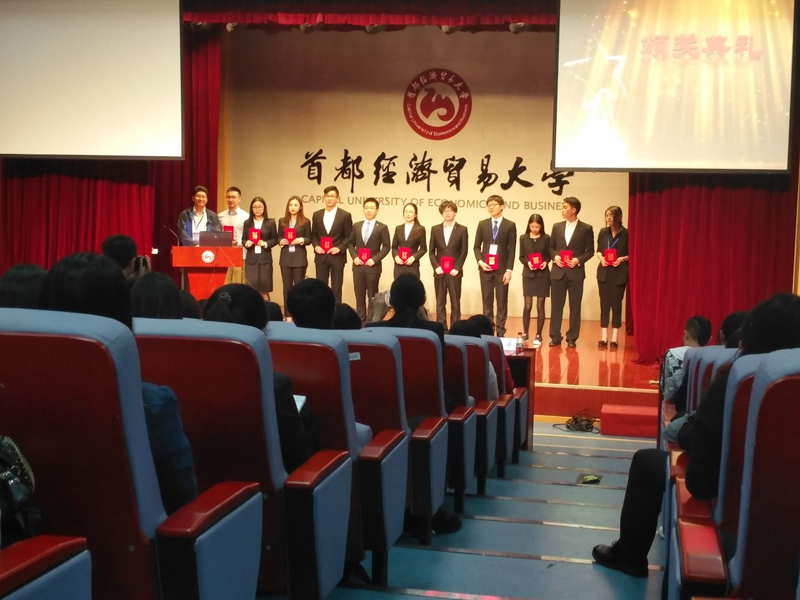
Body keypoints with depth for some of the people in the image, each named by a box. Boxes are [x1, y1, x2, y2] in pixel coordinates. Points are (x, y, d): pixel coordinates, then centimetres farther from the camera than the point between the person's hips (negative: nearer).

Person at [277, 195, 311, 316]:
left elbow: (309, 240, 1)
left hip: (299, 258, -3)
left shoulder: (305, 221, -1)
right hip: (285, 258, 3)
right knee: (286, 287, 7)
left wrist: (301, 240, -19)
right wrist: (281, 241, -10)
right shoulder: (282, 221, 8)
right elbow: (278, 237, 11)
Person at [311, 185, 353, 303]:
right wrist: (316, 246, -5)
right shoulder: (317, 215, 9)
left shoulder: (345, 215, -2)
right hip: (321, 257, 3)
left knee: (336, 290, 2)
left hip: (337, 257, -3)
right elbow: (314, 235, 14)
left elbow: (349, 237, 0)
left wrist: (339, 248, -14)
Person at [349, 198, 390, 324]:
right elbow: (351, 243, 13)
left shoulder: (382, 227, -1)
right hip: (358, 265, 3)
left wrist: (374, 259, -15)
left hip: (373, 266, -3)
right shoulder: (357, 226, 10)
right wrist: (354, 257, -4)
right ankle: (360, 320, 14)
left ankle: (370, 321, 7)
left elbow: (386, 247, -4)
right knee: (359, 295, 7)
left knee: (372, 296, 2)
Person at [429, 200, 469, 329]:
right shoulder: (435, 229, 8)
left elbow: (464, 252, -1)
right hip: (439, 272, 2)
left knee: (455, 303, 1)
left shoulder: (462, 230, 2)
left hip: (454, 272, -2)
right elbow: (432, 251, 7)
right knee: (440, 303, 4)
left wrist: (456, 268, -11)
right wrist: (436, 266, -7)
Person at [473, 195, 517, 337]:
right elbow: (477, 246, 9)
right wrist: (480, 261, -8)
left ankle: (500, 332, 5)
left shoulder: (510, 225, 1)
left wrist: (509, 270, -10)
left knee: (502, 302, 1)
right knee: (487, 301, 5)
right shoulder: (482, 224, 8)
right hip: (485, 268, 2)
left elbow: (512, 249, -3)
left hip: (502, 269, -2)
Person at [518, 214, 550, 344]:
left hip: (543, 275, 0)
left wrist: (545, 262, -15)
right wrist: (527, 262, -15)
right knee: (527, 306, -3)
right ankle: (525, 333, 12)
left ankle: (538, 335, 10)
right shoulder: (523, 238, 2)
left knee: (540, 306, 1)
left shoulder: (546, 238, 0)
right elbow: (521, 257, 4)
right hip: (528, 275, 0)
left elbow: (549, 255, 6)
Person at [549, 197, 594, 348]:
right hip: (558, 272, 3)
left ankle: (572, 338, 11)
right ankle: (555, 336, 12)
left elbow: (590, 250, 1)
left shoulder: (586, 228, -1)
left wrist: (578, 260, -14)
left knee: (575, 306, 3)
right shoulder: (557, 227, 8)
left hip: (575, 272, -2)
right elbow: (551, 247, 13)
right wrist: (555, 256, -7)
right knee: (556, 305, 4)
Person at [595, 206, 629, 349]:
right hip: (604, 273, 3)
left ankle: (614, 338, 9)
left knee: (616, 304, 2)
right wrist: (601, 258, -6)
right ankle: (603, 337, 9)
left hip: (619, 274, -3)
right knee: (604, 304, 4)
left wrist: (622, 259, -16)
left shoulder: (626, 234, -6)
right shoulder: (603, 232, 4)